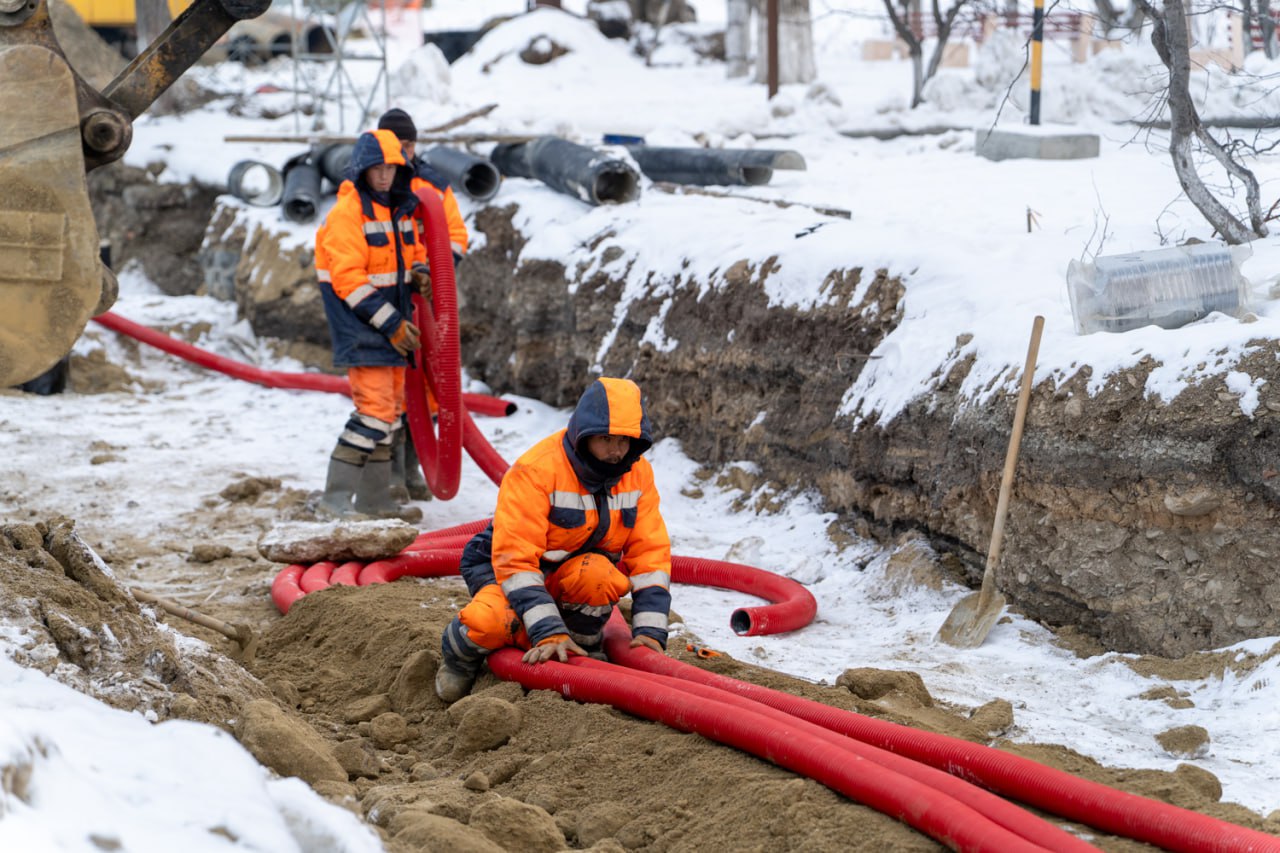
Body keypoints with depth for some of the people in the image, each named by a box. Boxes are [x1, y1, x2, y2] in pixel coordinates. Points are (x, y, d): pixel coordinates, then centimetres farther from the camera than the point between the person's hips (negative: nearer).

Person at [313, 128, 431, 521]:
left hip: (392, 320, 9)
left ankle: (374, 498, 19)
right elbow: (349, 279, -19)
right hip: (361, 324, -9)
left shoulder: (401, 208, 11)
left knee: (390, 407, 11)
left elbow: (414, 251, 25)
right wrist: (391, 324, -19)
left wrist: (419, 271, -1)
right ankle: (336, 494, -10)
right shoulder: (348, 212, -14)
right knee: (376, 407, -15)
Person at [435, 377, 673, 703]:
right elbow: (514, 558, -30)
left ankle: (583, 646, -6)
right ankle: (461, 651, 1)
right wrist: (548, 631, -37)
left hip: (574, 572, 3)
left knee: (597, 575, -35)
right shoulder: (536, 470, -26)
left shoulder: (638, 473, -8)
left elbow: (651, 551, -7)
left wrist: (650, 629, -19)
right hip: (505, 567, -3)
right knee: (490, 623, -37)